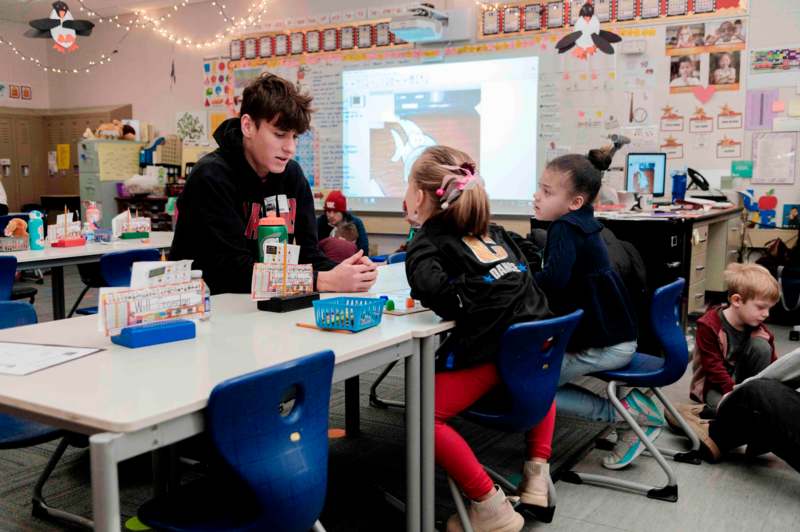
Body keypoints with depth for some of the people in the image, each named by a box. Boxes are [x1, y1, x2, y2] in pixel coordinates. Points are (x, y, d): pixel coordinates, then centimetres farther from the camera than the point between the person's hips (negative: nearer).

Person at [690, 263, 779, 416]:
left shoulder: (757, 327, -4)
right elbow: (714, 368, -22)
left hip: (741, 378, 7)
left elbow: (771, 364, 0)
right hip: (713, 384, -7)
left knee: (761, 344, -21)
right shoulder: (708, 326, -22)